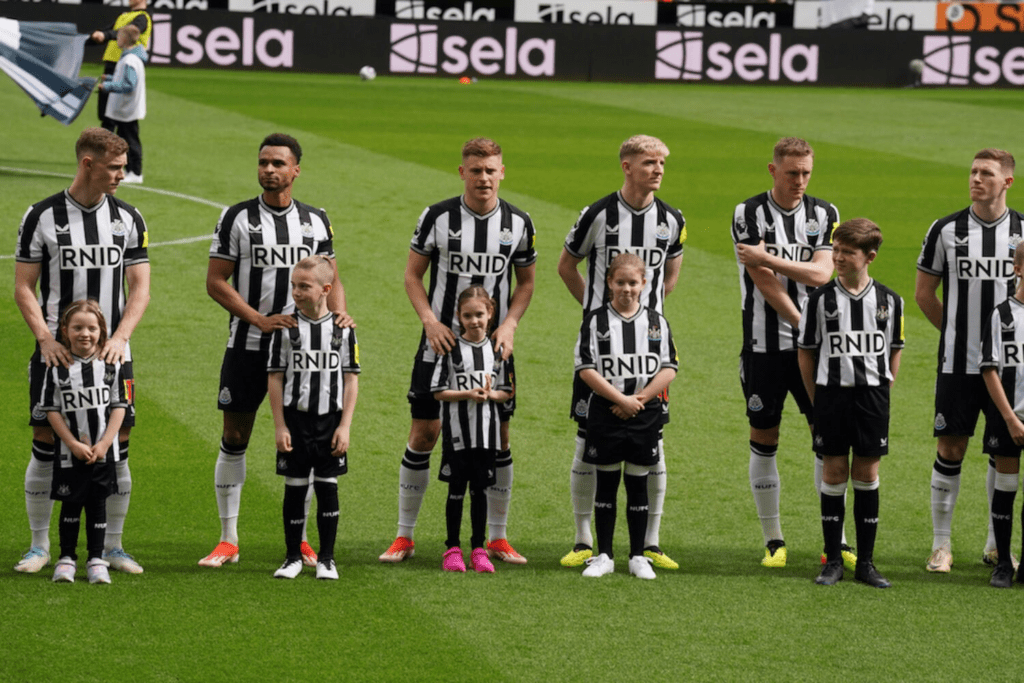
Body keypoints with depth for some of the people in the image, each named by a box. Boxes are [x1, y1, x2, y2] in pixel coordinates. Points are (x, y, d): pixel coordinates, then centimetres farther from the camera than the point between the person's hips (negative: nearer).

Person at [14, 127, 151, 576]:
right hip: (57, 352, -2)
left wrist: (119, 337, -11)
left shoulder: (128, 218, 5)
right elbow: (23, 287, 0)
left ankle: (113, 545, 13)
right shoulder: (42, 216, -2)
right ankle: (39, 545, 10)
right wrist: (46, 337, -13)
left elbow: (139, 287, 4)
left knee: (117, 446, 2)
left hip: (111, 353, 2)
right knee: (46, 444, -2)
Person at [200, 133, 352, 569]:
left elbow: (330, 279, 14)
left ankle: (299, 539, 12)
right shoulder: (237, 218, -1)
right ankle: (228, 540, 8)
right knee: (234, 438, 1)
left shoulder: (315, 221, 8)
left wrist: (338, 311, -9)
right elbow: (216, 282, -4)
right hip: (246, 347, -2)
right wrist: (260, 320, -15)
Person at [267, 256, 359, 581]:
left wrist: (345, 426, -3)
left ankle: (326, 558, 12)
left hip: (330, 421, 0)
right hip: (295, 419, 0)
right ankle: (293, 557, 13)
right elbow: (275, 378, 0)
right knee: (295, 489, 3)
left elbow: (351, 379, 2)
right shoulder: (286, 327, -2)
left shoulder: (342, 328, -1)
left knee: (327, 487, 3)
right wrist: (279, 426, -4)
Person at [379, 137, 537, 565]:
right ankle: (404, 536, 7)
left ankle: (497, 538, 15)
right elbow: (412, 275, 2)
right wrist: (430, 321, -12)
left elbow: (526, 282, 11)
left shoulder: (518, 223, 1)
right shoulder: (437, 217, -5)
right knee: (424, 433, -2)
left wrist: (509, 324, -5)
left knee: (498, 437, 3)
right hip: (441, 342, -2)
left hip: (493, 347, 2)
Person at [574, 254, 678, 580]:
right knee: (606, 483, 4)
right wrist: (621, 399, -14)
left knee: (638, 484, 6)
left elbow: (669, 369, 1)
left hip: (645, 416, 1)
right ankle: (604, 556, 11)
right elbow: (586, 369, -8)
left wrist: (638, 399, -11)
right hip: (605, 415, -1)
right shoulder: (596, 321, -1)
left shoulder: (656, 321, 5)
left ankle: (638, 557, 12)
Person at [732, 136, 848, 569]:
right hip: (764, 345, -2)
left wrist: (768, 258, -17)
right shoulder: (748, 214, -4)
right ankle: (773, 540, 12)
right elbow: (765, 282, -12)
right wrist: (804, 324, -16)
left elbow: (821, 274, -8)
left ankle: (836, 540, 4)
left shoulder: (824, 214, 5)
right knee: (763, 440, 3)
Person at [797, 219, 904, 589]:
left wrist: (883, 390, 4)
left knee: (867, 474, 3)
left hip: (872, 395, 1)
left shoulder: (888, 301, 2)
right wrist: (817, 400, 1)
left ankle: (866, 562, 9)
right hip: (831, 391, -1)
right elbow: (805, 351, 4)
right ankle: (833, 561, 8)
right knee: (834, 472, 1)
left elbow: (894, 350, 11)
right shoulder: (821, 299, -2)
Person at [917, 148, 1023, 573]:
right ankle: (941, 544, 9)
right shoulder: (946, 231, -1)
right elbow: (924, 292, 8)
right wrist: (957, 332, 10)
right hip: (958, 363, -1)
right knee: (951, 449, -1)